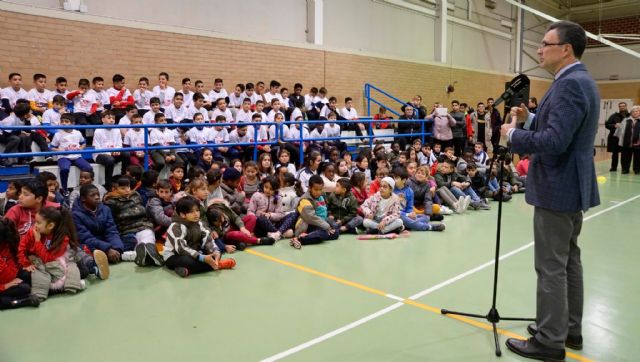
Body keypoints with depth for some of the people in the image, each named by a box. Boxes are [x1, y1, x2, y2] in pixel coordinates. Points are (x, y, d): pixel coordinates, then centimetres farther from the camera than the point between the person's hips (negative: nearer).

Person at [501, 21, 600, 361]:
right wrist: (530, 118, 7)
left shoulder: (569, 84, -19)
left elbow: (555, 141, -28)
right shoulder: (581, 81, 14)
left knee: (551, 267, -2)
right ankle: (570, 329, 29)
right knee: (568, 260, 17)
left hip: (557, 189, -11)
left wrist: (513, 133, -14)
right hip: (571, 186, 11)